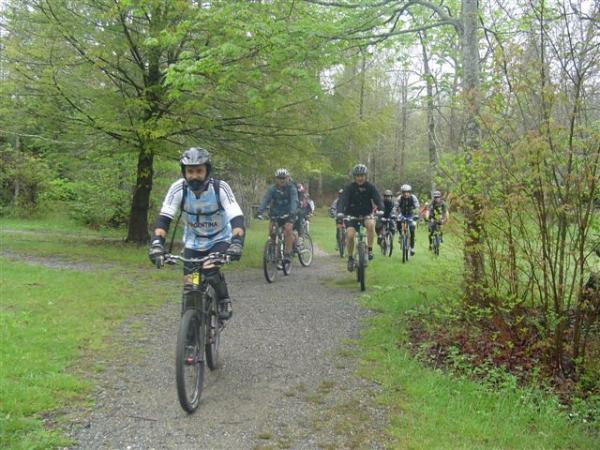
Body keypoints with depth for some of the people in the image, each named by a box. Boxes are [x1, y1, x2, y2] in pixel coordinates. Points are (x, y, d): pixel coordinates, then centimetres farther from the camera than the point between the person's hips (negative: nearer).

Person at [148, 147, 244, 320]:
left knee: (211, 272, -25)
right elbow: (163, 218, -28)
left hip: (219, 239, -2)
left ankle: (224, 301, 3)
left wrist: (237, 243, -53)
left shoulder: (220, 188, -27)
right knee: (189, 286, -8)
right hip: (193, 242, 2)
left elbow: (237, 219, -36)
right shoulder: (178, 188, -23)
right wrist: (156, 244, -44)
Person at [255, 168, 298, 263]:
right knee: (271, 230, -17)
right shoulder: (272, 188, -6)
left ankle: (288, 253, -22)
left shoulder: (292, 188, -12)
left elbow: (294, 201, -26)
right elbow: (265, 199, -19)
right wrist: (259, 211, -37)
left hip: (288, 214, -2)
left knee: (288, 228, -26)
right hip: (275, 214, 3)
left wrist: (292, 213, -46)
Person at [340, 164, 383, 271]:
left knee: (371, 224, -33)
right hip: (352, 215, 0)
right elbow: (344, 201, -23)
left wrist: (380, 210, -40)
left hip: (366, 214, 0)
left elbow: (378, 200, -18)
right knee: (350, 235, -21)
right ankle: (350, 258, 2)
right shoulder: (349, 188, -12)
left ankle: (369, 249, -19)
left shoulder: (370, 187, -9)